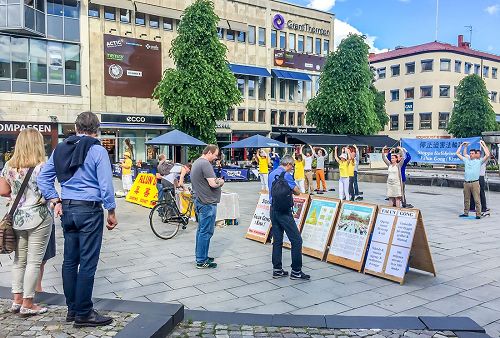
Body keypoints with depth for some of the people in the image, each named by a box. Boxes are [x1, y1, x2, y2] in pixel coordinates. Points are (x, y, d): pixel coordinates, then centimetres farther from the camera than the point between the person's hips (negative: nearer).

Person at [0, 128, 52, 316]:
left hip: (17, 218, 6)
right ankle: (27, 304, 11)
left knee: (19, 260, 17)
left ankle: (17, 299, 25)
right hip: (38, 219, -6)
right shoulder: (41, 167, -15)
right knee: (34, 261, 3)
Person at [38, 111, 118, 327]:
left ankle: (72, 310, 24)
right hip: (89, 210, -7)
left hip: (67, 210, 7)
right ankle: (83, 314, 6)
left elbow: (43, 178, 11)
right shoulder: (97, 151, -9)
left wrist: (55, 201, 11)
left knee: (69, 261, 13)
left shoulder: (60, 149, 10)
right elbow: (106, 185, -12)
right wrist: (111, 212, -4)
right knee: (87, 263, -1)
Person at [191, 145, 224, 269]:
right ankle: (201, 261, 3)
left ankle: (201, 256, 27)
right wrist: (221, 182, -3)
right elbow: (213, 184, -24)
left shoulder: (196, 162, 15)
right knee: (206, 232, -4)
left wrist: (217, 180, 6)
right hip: (207, 203, -11)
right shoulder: (205, 164, -18)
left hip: (199, 201, 11)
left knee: (201, 230, 17)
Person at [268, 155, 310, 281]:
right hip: (284, 211, -9)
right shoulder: (286, 175, -12)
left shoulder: (272, 174, 14)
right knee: (296, 240, -2)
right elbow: (297, 192, -9)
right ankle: (296, 271, 0)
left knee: (277, 241, 12)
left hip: (273, 210, 9)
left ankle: (277, 270, 16)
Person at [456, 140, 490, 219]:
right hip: (466, 183, 4)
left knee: (477, 200, -3)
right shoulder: (466, 160, 14)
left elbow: (487, 155, -9)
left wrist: (483, 145, -4)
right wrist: (462, 145, 16)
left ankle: (478, 214, 0)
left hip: (475, 183, -4)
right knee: (466, 199, 11)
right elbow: (458, 153, 20)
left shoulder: (479, 161, 4)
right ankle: (466, 213, 19)